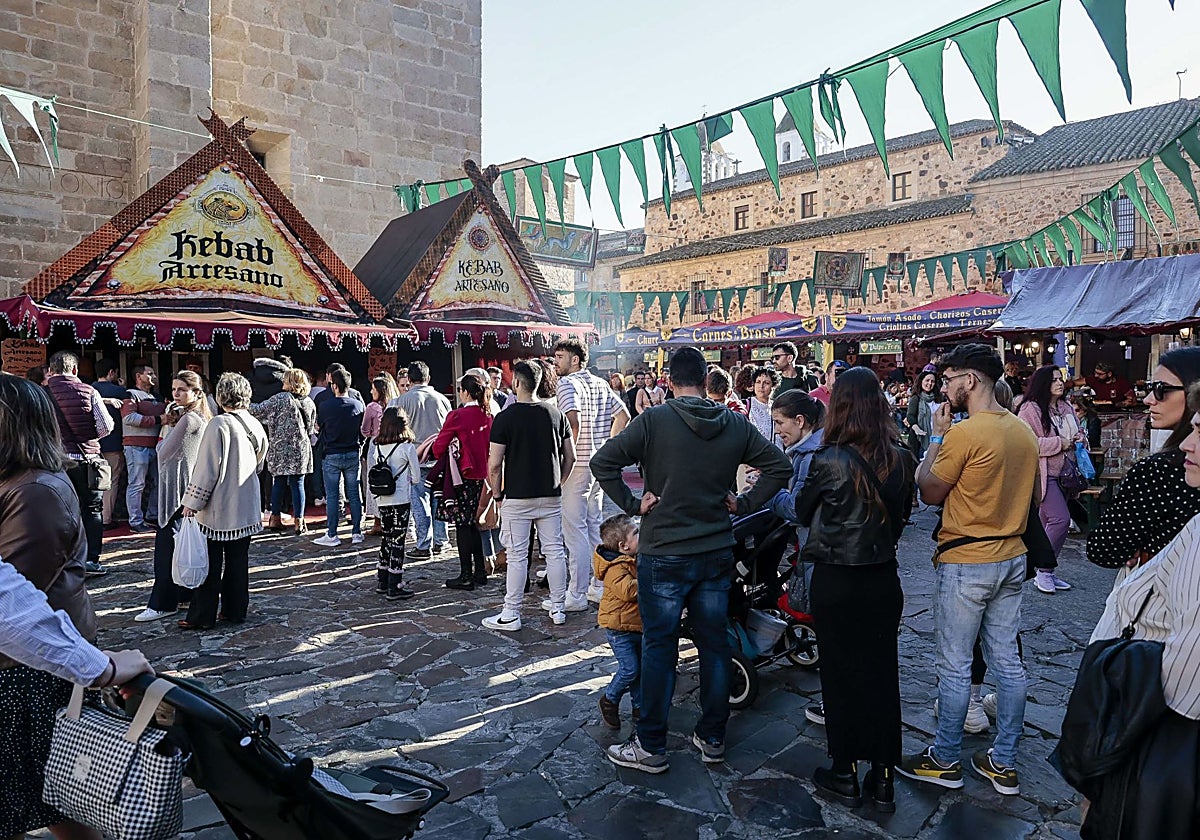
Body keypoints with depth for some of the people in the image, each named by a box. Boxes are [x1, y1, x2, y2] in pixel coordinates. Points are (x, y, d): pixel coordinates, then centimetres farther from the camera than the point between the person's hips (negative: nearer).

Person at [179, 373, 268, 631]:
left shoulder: (219, 424, -16)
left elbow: (207, 467, -15)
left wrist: (192, 502, -9)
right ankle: (235, 610, 20)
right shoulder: (256, 426, 4)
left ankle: (202, 616, 10)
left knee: (210, 563, 3)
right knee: (238, 561, 13)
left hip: (218, 508, -6)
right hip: (246, 508, 6)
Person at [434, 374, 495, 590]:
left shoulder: (457, 415, -13)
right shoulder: (488, 415, 4)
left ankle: (466, 576, 4)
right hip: (482, 474, 6)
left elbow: (438, 447, -9)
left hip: (464, 475, -6)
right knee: (474, 522, 16)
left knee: (463, 524, 1)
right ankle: (480, 572, 20)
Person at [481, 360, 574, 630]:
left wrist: (498, 495, 2)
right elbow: (570, 457, 7)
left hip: (517, 497, -4)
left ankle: (511, 614, 10)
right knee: (555, 551, 10)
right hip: (551, 496, 4)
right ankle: (558, 608, 19)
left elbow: (494, 465, -11)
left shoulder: (505, 418, -10)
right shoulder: (556, 414, 3)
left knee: (517, 555, 2)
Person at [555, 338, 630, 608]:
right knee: (594, 526, 16)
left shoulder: (567, 383, -10)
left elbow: (573, 422, -25)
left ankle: (577, 595, 3)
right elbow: (623, 416, 15)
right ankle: (600, 587, 24)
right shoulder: (601, 384, 13)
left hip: (577, 465, -8)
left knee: (574, 530, -2)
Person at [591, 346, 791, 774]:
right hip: (717, 552, 4)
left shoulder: (654, 420, -11)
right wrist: (745, 504, 5)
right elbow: (780, 466, 4)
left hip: (664, 554, -4)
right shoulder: (736, 424, 1)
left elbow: (602, 462, -17)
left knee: (659, 647, 6)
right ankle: (713, 738, 27)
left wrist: (632, 504, -8)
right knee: (714, 644, 14)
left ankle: (651, 747, 16)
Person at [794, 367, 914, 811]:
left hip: (836, 580, -4)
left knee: (840, 673, 10)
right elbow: (900, 517, 9)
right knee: (881, 672, 13)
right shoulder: (900, 459, -4)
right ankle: (883, 778, 25)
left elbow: (802, 512, -2)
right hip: (884, 579, 4)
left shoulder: (828, 460, -18)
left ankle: (845, 774, 24)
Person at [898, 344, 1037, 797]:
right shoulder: (1024, 431, 5)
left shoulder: (963, 434, -20)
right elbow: (1030, 495, 14)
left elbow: (929, 492, -9)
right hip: (1012, 559, 8)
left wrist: (937, 436, -4)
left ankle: (945, 760, 19)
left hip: (965, 564, -8)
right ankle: (1004, 763, 26)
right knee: (1007, 662, 14)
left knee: (954, 667, 5)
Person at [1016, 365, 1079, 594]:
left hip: (1063, 472, 8)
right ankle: (1044, 571, -4)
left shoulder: (1066, 407, 12)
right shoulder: (1031, 409, -13)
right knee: (1060, 519, -16)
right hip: (1043, 474, -8)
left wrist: (1078, 438, 5)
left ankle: (1047, 572, 20)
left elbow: (1074, 433, 29)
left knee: (1049, 523, 12)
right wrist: (1058, 443, -18)